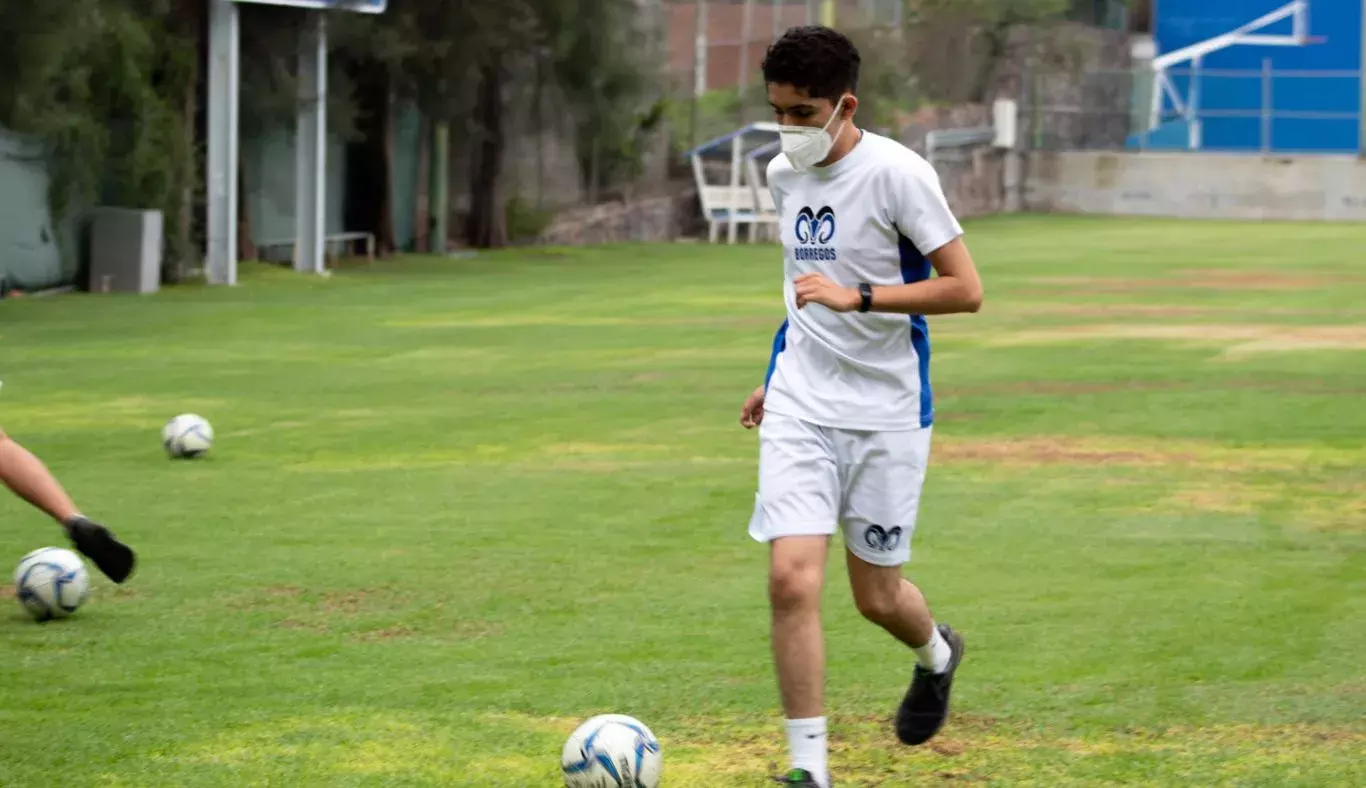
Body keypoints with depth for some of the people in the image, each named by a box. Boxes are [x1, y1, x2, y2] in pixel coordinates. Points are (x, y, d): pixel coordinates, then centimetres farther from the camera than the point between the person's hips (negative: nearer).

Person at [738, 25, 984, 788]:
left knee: (876, 594, 7)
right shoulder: (785, 175, 7)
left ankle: (937, 654, 44)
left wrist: (857, 297, -24)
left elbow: (966, 290, -16)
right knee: (793, 579, -12)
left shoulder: (898, 174, -14)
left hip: (887, 411, -4)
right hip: (801, 410, 4)